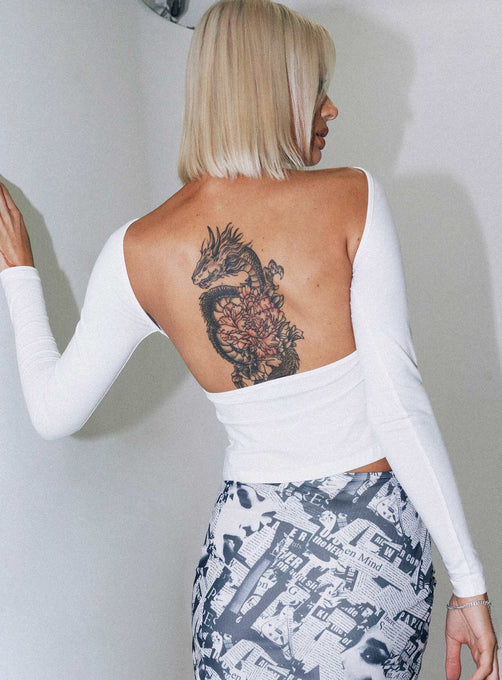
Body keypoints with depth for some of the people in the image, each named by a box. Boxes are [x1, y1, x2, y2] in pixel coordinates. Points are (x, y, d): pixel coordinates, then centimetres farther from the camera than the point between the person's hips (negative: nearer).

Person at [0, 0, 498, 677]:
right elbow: (398, 402, -18)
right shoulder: (353, 198, -13)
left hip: (253, 544, 2)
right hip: (380, 541, -1)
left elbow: (55, 412, 3)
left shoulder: (138, 252, -7)